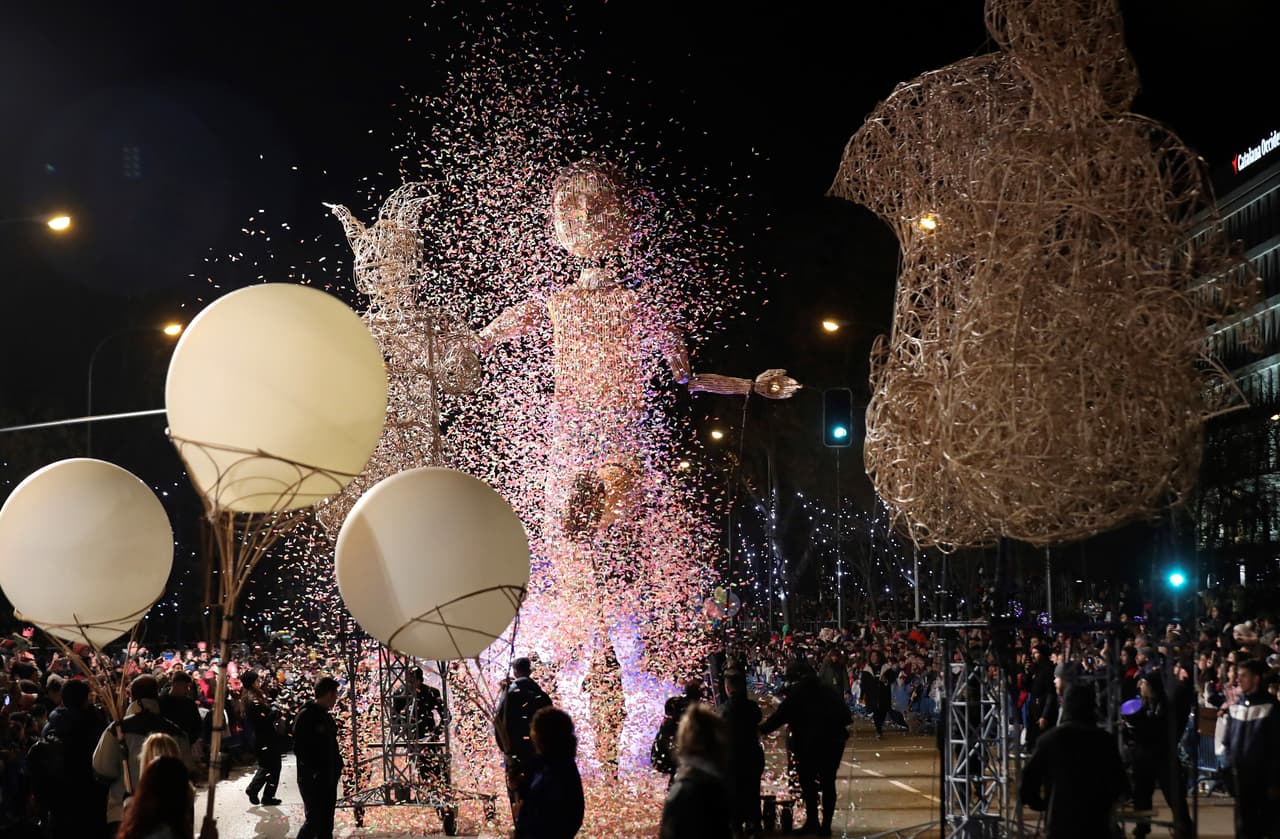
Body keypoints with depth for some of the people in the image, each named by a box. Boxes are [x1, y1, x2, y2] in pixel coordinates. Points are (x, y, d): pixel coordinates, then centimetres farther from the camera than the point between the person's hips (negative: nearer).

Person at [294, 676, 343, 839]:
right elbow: (299, 749, -18)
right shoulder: (306, 716, -14)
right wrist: (315, 770, -21)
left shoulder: (325, 715, 13)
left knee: (326, 822, 12)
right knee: (314, 820, -10)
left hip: (328, 778, 9)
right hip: (312, 780, -9)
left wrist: (337, 762, 6)